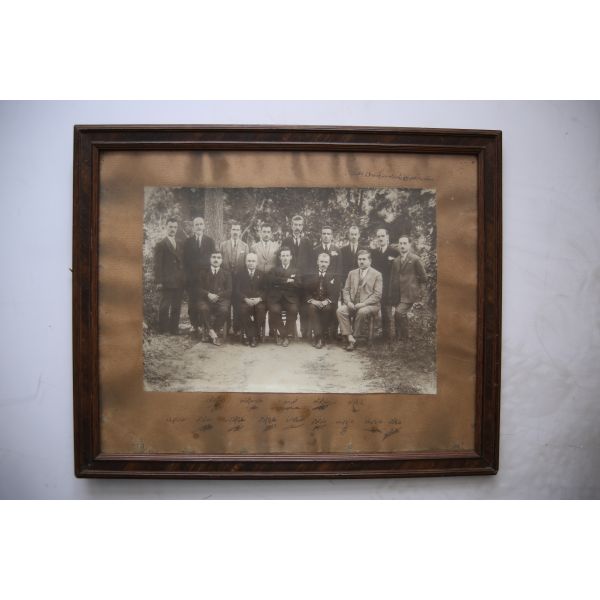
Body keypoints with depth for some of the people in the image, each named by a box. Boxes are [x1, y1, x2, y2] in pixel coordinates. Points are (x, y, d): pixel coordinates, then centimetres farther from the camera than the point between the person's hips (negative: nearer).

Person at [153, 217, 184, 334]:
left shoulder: (180, 245, 18)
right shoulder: (160, 245, 0)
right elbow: (157, 265, -5)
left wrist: (184, 280, 9)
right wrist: (158, 281, -12)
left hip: (179, 283, 5)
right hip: (167, 282, -5)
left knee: (176, 308, 7)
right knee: (164, 307, -1)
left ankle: (174, 329, 15)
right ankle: (163, 331, 7)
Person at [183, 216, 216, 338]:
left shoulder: (210, 241, 10)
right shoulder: (187, 242, 10)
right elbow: (185, 260, 7)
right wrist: (188, 273, -2)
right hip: (192, 277, 0)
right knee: (193, 302, -1)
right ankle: (195, 326, 8)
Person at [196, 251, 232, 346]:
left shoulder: (227, 274, 19)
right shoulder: (203, 273, 19)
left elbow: (229, 291, 6)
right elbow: (198, 289, 7)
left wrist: (218, 295, -12)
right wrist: (208, 294, -14)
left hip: (221, 299, 0)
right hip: (206, 299, 0)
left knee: (224, 310, -35)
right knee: (202, 308, -35)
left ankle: (215, 330, -15)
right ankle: (211, 331, -19)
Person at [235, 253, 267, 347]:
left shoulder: (262, 275, 18)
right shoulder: (240, 274, 15)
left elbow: (265, 290, 7)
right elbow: (237, 291, 4)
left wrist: (259, 298, -14)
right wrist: (246, 299, -14)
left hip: (258, 301, 1)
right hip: (244, 301, 0)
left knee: (261, 308, -33)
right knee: (243, 309, -34)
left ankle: (255, 335, -20)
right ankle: (251, 336, -24)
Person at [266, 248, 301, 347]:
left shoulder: (296, 270, 18)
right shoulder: (274, 269, 18)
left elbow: (298, 283, -2)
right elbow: (271, 280, -4)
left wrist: (280, 283, -6)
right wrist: (287, 280, -11)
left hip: (290, 298, 0)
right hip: (276, 297, 0)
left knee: (293, 310, -31)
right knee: (274, 310, -31)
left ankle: (287, 336, -16)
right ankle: (284, 335, -14)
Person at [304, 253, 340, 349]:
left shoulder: (334, 276, 9)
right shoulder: (310, 275, 11)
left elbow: (335, 294, 0)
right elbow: (305, 291, 3)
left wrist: (326, 301, -18)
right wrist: (312, 300, -16)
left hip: (327, 303, 0)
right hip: (314, 302, 1)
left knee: (328, 308, -33)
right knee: (311, 307, -32)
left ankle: (321, 335, -22)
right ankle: (318, 336, -30)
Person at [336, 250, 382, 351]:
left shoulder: (377, 275, 3)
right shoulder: (352, 273, 18)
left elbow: (377, 295, -5)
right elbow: (346, 290, 14)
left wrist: (363, 303, -17)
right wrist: (348, 302, -7)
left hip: (369, 305, -4)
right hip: (352, 304, 4)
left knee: (362, 312, -37)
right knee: (340, 310, -25)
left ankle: (354, 336, -17)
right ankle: (350, 338, -24)